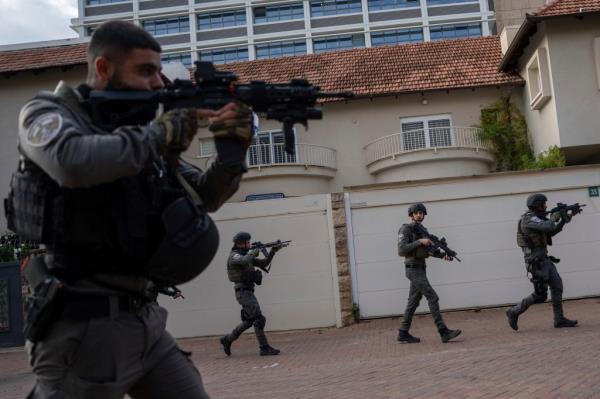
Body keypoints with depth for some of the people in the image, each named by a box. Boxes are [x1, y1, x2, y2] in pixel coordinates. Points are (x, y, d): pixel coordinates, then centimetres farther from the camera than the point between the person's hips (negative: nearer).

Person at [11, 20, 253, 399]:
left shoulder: (142, 132, 12)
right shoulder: (48, 113, -5)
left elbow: (204, 198, 15)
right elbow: (74, 162, -29)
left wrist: (233, 151, -3)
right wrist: (161, 133, -17)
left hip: (146, 320, 7)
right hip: (82, 326, -6)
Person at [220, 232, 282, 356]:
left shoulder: (246, 255, 17)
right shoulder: (234, 256, -11)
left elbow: (264, 263, 16)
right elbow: (245, 261, -34)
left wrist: (272, 251, 4)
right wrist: (254, 252, -14)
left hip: (248, 292, 10)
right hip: (244, 292, -9)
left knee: (249, 321, 15)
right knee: (259, 319, -12)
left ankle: (227, 340, 25)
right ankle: (264, 348, -8)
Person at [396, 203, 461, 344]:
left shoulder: (423, 230, 15)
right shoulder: (405, 229, -10)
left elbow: (430, 250, 17)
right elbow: (401, 250, -22)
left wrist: (443, 255, -1)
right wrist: (419, 241, -24)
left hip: (421, 269, 9)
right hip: (414, 270, -9)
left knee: (413, 302, 9)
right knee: (433, 298, -12)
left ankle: (403, 334, 15)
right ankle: (444, 332, -12)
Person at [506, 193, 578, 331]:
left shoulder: (536, 218, 15)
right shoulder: (528, 218, -16)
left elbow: (552, 232, 23)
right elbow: (548, 226, -28)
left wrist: (566, 218, 17)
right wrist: (554, 216, -7)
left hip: (544, 259, 10)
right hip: (536, 262, -10)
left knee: (557, 286, 6)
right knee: (540, 295, -6)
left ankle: (559, 320, 11)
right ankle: (514, 312, 7)